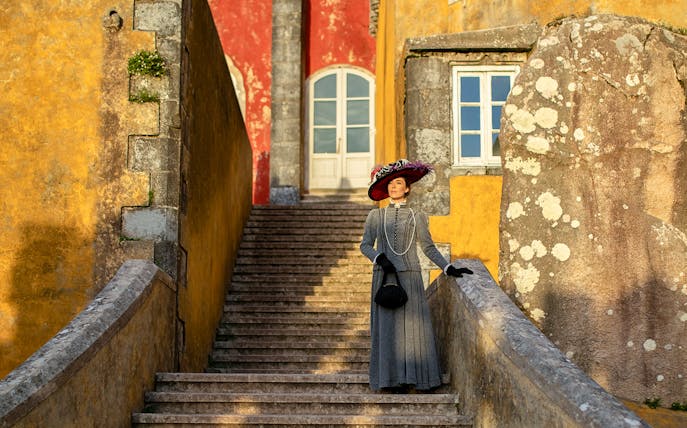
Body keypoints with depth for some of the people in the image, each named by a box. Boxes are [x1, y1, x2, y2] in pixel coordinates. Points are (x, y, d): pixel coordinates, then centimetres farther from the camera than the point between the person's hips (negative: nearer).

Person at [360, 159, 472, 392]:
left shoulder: (417, 216, 10)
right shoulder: (376, 215, 10)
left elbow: (429, 248, 10)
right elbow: (365, 245, 6)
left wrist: (449, 268, 1)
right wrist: (380, 259, -12)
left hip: (409, 276, 0)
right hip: (384, 276, 0)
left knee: (411, 324, -3)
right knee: (388, 326, -2)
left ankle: (410, 377, 2)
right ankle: (392, 379, 0)